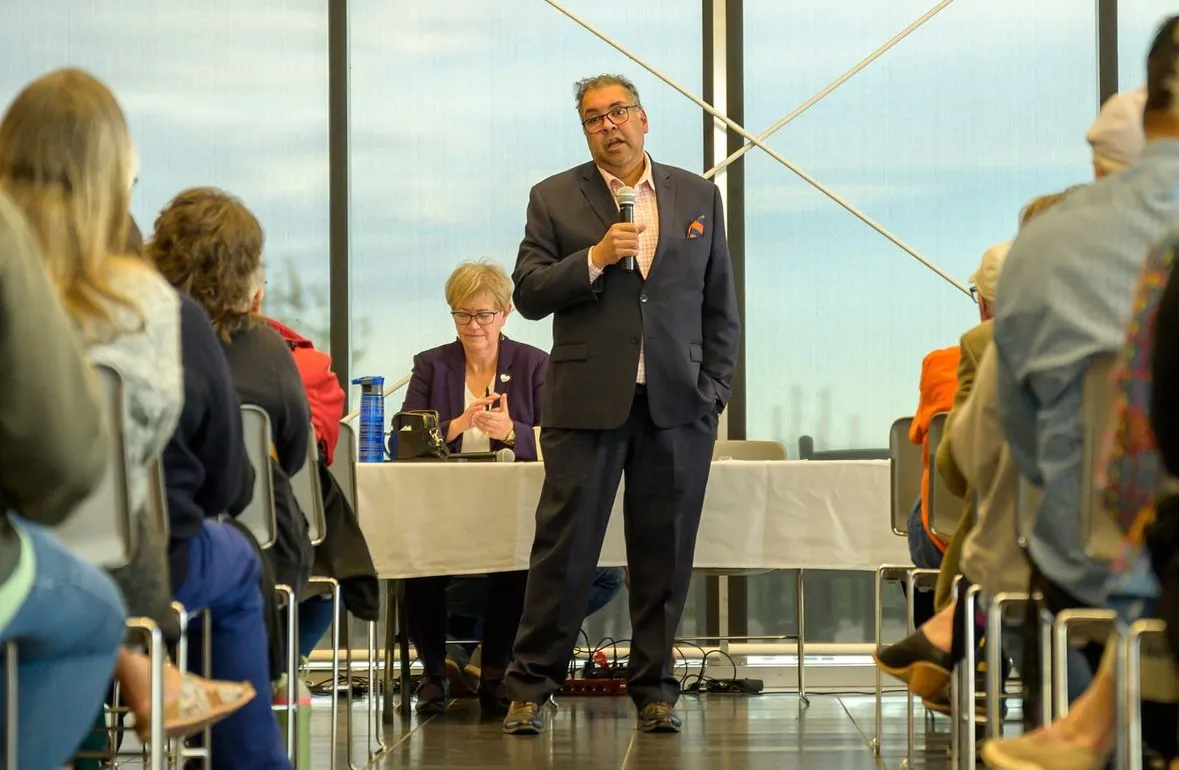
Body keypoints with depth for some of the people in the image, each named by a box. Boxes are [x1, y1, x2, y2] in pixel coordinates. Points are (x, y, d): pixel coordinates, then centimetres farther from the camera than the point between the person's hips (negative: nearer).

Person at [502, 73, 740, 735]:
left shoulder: (698, 196, 11)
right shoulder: (555, 199, 6)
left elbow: (722, 307, 12)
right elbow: (529, 295, 0)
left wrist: (714, 393, 4)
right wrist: (596, 257, -13)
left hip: (677, 406, 2)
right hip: (587, 402, -2)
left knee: (665, 552, 4)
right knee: (565, 546, -2)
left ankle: (654, 687, 14)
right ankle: (532, 686, 6)